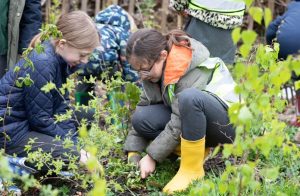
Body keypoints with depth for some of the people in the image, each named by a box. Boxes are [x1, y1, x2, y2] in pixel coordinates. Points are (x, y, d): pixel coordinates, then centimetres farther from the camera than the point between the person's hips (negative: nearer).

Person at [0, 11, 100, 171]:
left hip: (29, 121, 10)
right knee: (73, 158, -19)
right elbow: (40, 120, -21)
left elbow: (61, 107, 3)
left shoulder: (60, 59, 1)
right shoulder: (41, 64, -27)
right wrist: (74, 149, -15)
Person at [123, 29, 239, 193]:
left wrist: (152, 157, -22)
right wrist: (133, 153, -7)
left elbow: (178, 124, -27)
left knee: (189, 97, -39)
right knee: (141, 118, -15)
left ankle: (192, 169, -23)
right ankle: (196, 147, -2)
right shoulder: (157, 68, -3)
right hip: (194, 122, 8)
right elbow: (144, 105, -1)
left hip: (227, 122, -7)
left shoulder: (193, 72, -27)